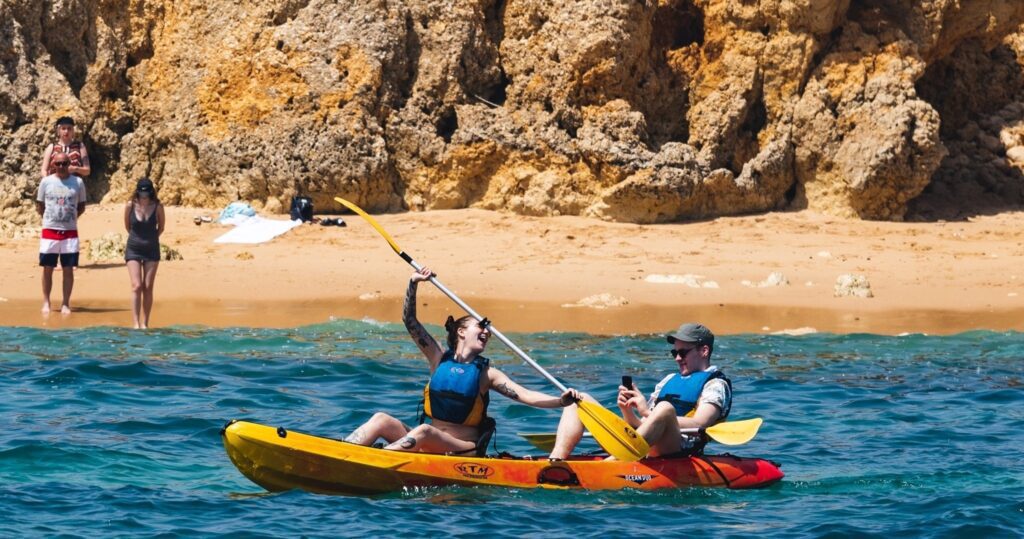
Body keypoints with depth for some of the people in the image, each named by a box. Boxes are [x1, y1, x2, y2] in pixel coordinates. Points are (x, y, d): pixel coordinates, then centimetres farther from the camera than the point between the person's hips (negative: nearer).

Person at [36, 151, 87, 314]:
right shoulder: (46, 182, 2)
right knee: (47, 269, 2)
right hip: (49, 231, 0)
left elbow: (81, 207, 11)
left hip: (70, 232, 0)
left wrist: (71, 217, 1)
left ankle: (65, 304, 7)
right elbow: (39, 206, 10)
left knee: (68, 269, 1)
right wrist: (49, 218, 3)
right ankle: (46, 302, 10)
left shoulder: (78, 183, 2)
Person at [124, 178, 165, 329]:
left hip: (151, 250, 1)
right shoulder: (130, 206, -10)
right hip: (133, 250, -1)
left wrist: (151, 239, 10)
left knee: (148, 288, 2)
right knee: (136, 286, -10)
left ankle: (145, 323, 8)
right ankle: (136, 323, -11)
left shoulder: (158, 207, -10)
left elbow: (161, 227, 6)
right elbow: (127, 226, 6)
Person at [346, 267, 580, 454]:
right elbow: (410, 321, 6)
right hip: (428, 446, 4)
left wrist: (561, 400, -24)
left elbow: (525, 395, -8)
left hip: (464, 449, -4)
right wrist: (413, 283, -6)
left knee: (424, 432, -35)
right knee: (382, 420, -18)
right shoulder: (440, 359, 11)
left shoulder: (486, 373, 4)